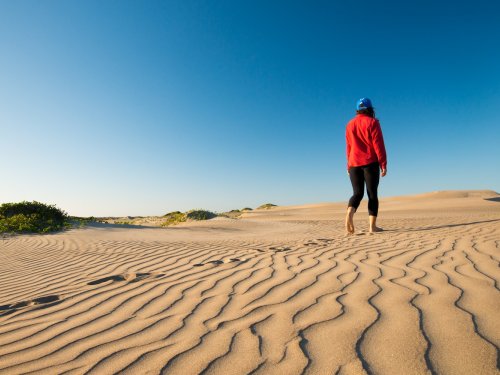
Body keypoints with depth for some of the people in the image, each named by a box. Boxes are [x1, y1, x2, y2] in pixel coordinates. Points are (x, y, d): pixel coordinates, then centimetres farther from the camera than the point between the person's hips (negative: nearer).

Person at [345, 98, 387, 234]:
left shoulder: (350, 125, 14)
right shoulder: (373, 122, 0)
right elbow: (378, 145, -7)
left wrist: (349, 166, 20)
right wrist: (383, 164, -6)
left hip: (354, 164, 4)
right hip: (370, 163, -3)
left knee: (357, 193, 5)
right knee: (372, 194, 2)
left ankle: (350, 213, -24)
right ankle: (372, 225, 0)